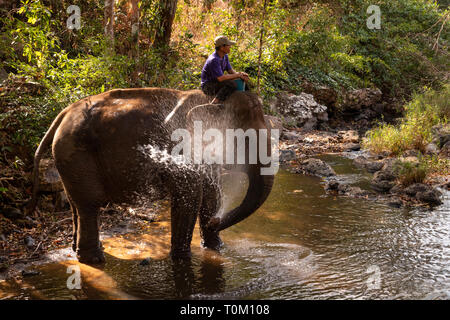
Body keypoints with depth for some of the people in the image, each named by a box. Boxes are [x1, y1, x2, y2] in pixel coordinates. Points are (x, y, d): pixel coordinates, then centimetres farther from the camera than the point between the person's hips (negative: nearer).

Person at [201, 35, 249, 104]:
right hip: (208, 86, -9)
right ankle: (215, 103, -28)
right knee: (232, 84, -29)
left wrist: (241, 74, -16)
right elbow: (221, 78, -32)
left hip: (216, 83, 9)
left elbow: (231, 71, 5)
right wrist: (238, 75, -21)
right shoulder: (214, 60, -26)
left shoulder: (225, 56, 2)